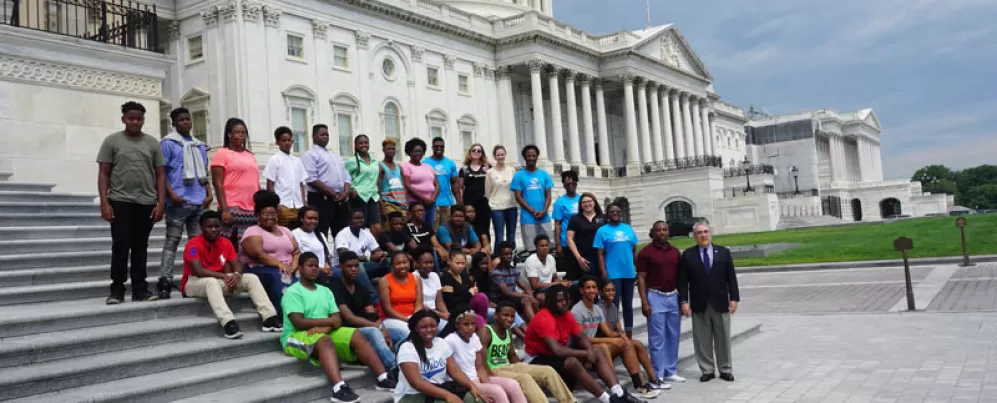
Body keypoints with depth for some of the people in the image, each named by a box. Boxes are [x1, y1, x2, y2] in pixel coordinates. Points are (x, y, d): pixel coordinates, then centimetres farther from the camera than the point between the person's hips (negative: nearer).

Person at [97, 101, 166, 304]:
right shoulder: (112, 141, 4)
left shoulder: (153, 143, 9)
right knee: (120, 245, -2)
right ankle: (117, 289, 6)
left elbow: (160, 175, 8)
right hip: (120, 202, -2)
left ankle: (140, 288, 12)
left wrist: (161, 203, -1)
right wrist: (104, 202, -7)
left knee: (140, 246, 7)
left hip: (147, 203, 2)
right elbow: (103, 173, 2)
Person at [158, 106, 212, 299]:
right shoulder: (168, 143, 0)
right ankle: (165, 281, -3)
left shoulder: (200, 146, 17)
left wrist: (209, 193, 8)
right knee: (172, 241, -4)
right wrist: (171, 194, -15)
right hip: (179, 202, -6)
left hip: (199, 202, 6)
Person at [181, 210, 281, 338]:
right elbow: (198, 271, -27)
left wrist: (236, 274, -26)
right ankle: (228, 323, -57)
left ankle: (269, 318, -25)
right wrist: (224, 276, -30)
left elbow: (237, 265, -2)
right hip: (194, 283, -6)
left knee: (252, 278, -12)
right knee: (211, 282, -42)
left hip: (219, 281, 6)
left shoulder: (226, 243, 3)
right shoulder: (193, 244, -16)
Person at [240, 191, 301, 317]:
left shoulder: (285, 230, 22)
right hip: (261, 270, -5)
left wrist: (293, 266, -8)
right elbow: (258, 254, -12)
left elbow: (296, 252, 14)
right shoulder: (253, 231, 3)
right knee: (279, 277, -37)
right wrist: (280, 264, -22)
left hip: (287, 270, 6)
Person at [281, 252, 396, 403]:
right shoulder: (293, 292, -4)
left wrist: (325, 327, -18)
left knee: (357, 336, -15)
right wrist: (329, 321, -11)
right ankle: (339, 388, -56)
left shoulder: (325, 291, 15)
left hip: (326, 333, 7)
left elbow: (338, 320, 5)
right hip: (296, 336, -6)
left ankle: (383, 378, -22)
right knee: (325, 341, -37)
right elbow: (298, 323, -17)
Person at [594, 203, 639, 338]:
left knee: (628, 305, 13)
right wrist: (604, 274, -12)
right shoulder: (602, 231, -2)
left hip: (629, 273, 5)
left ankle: (629, 336, 22)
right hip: (613, 274, -4)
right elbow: (600, 255, -6)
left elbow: (634, 250, 13)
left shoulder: (628, 229, 9)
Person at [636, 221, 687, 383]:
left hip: (673, 297, 5)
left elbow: (679, 276, 15)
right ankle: (658, 375, 4)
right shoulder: (645, 252, -5)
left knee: (673, 336, 10)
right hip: (655, 297, -5)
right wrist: (644, 302, -14)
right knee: (657, 338, -2)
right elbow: (641, 278, -7)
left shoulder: (675, 251, 10)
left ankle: (670, 372, 20)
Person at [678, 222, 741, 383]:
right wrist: (684, 301, -9)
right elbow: (683, 281, -1)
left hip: (720, 303, 1)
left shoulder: (723, 252, 5)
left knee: (723, 339, 8)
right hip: (699, 304, -1)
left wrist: (734, 298, -4)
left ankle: (726, 370, 19)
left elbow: (731, 277, 3)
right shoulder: (688, 255, 1)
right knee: (702, 340, 4)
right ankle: (707, 370, 14)